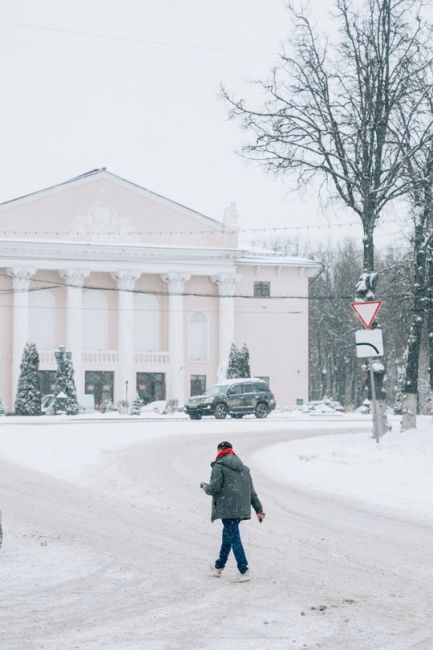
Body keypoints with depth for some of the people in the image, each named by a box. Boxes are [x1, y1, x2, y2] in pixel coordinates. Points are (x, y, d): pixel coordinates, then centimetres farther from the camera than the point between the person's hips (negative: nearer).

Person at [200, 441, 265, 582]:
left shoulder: (219, 466, -6)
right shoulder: (243, 467, 16)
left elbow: (214, 488, -13)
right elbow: (251, 491, 15)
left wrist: (205, 487, 9)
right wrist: (258, 509, 14)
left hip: (227, 509, -8)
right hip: (241, 509, 8)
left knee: (233, 538, -6)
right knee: (227, 535, 20)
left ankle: (244, 571, -11)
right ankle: (219, 566, 34)